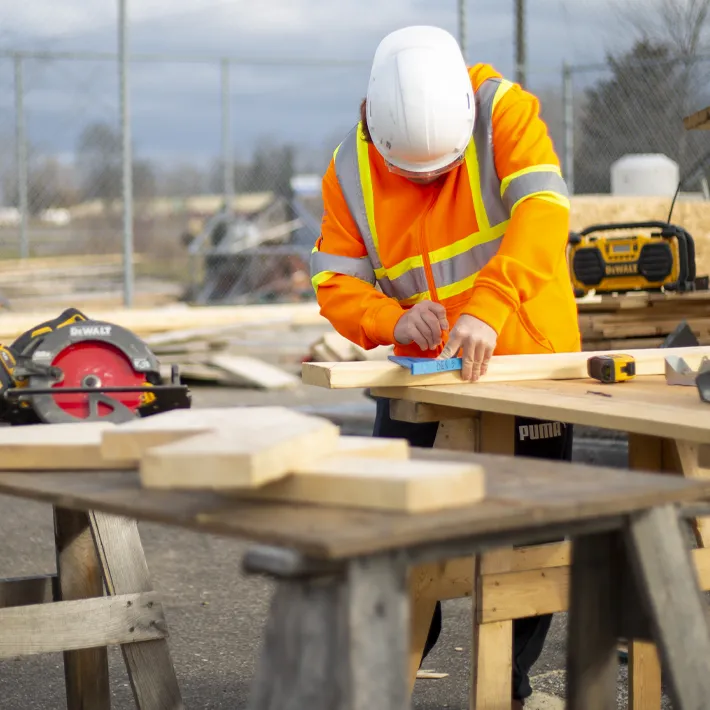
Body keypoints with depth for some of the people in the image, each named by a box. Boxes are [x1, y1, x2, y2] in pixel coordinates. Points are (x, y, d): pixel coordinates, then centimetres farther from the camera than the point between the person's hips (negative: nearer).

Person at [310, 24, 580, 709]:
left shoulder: (505, 112, -16)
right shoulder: (350, 172, -7)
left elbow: (542, 214, -30)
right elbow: (336, 283, -7)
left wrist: (487, 308, -44)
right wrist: (392, 320, -29)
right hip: (420, 373, 2)